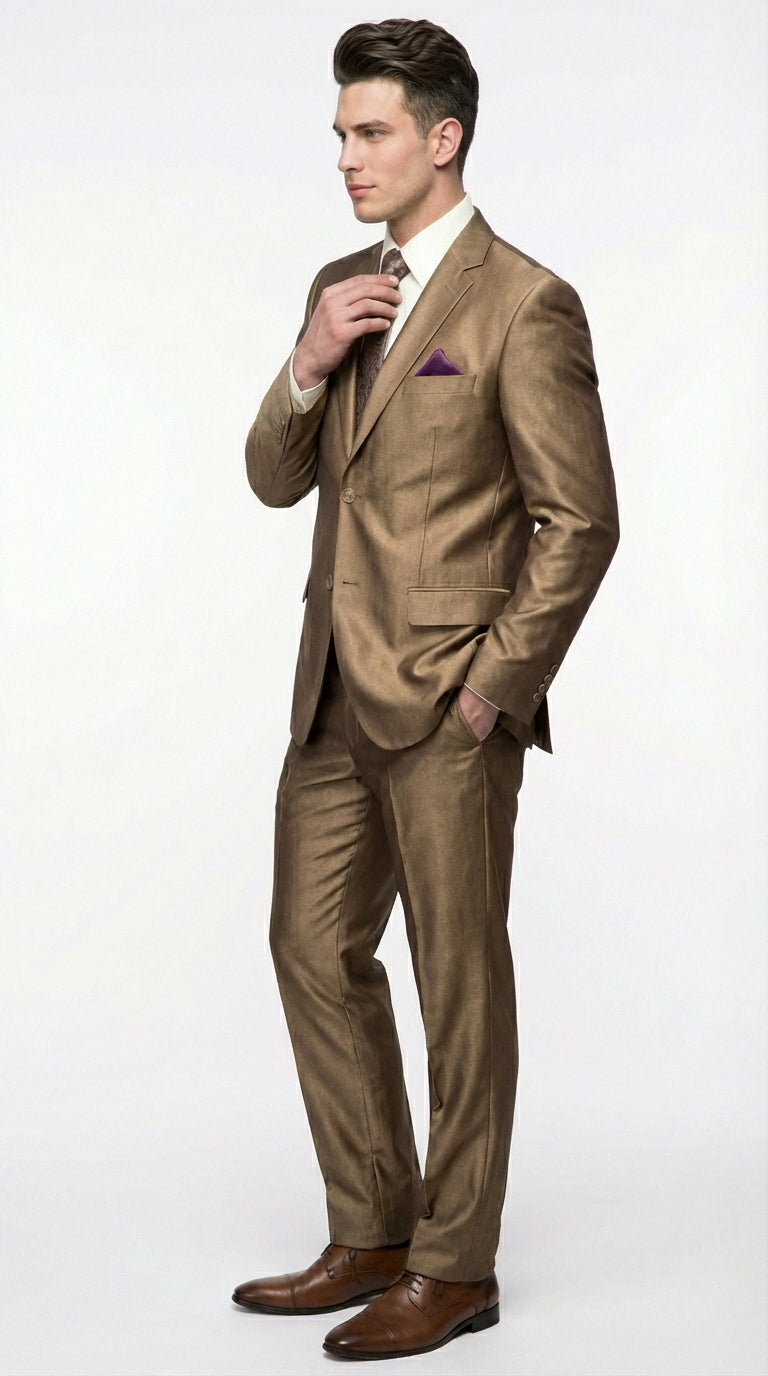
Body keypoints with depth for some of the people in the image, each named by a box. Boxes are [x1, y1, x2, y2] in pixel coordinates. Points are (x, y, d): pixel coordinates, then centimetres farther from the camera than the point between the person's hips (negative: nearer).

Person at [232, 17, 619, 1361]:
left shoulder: (523, 304, -10)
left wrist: (495, 685, -13)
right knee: (316, 949, 12)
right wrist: (308, 367, -7)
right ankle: (370, 1238, 26)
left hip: (448, 700, -8)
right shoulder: (341, 286, 13)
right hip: (336, 691, 8)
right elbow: (276, 480, 12)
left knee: (459, 977, 2)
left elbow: (581, 521, -12)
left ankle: (455, 1268, 16)